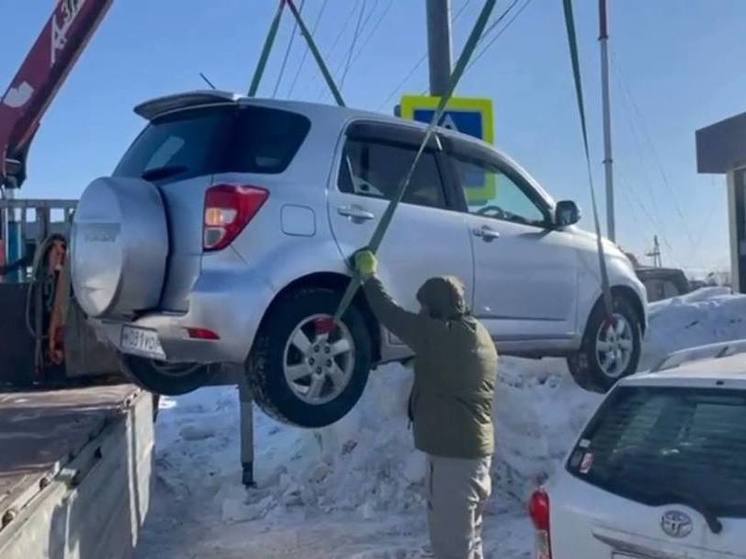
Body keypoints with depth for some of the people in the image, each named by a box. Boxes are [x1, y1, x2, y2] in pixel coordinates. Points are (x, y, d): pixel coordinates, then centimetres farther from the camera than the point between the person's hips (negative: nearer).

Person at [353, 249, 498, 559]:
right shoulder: (478, 336, 10)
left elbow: (392, 316, -11)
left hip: (453, 455, -10)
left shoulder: (443, 336, -18)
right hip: (475, 450, 10)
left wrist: (368, 276, 2)